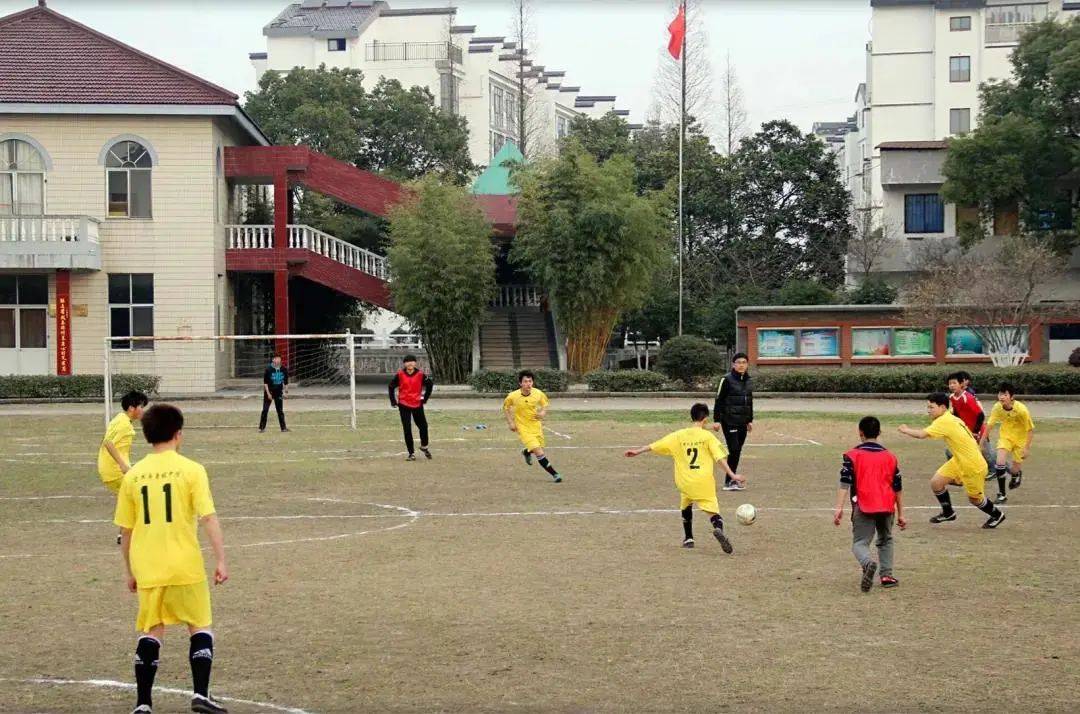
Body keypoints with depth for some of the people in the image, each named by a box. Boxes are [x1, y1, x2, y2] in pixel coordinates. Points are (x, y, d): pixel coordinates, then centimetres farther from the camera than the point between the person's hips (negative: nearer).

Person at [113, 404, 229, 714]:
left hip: (147, 569, 3)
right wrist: (221, 560, -9)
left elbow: (126, 530, 9)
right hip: (185, 567, -3)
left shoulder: (133, 475, 4)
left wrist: (130, 571, 19)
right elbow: (209, 518, -12)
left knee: (151, 632, 12)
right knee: (200, 627, 12)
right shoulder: (191, 470, -5)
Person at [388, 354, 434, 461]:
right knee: (407, 430, 0)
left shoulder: (420, 375, -5)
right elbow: (391, 386, 5)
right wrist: (393, 401, 3)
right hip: (404, 405, -1)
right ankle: (411, 453, 7)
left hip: (417, 405, 1)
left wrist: (425, 398, 8)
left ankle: (424, 446, 31)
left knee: (423, 426, 3)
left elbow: (430, 384, 8)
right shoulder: (400, 375, -5)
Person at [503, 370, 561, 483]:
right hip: (523, 428, -4)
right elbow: (505, 407, 2)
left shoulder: (538, 393, -12)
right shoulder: (513, 396, -18)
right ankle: (555, 474, -7)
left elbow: (544, 403, 9)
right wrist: (510, 422, -5)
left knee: (538, 448, 19)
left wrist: (543, 412, -11)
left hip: (536, 426, 4)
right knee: (539, 453, -16)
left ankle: (526, 452, 55)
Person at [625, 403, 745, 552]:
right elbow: (720, 457, -9)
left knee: (686, 506, 30)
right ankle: (718, 528, -37)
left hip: (685, 482, 3)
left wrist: (638, 451, 21)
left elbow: (655, 446, 10)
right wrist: (732, 475, -8)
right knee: (712, 511, -5)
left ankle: (688, 538, 31)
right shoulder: (708, 436, -1)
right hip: (704, 482, -3)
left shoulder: (679, 436, 6)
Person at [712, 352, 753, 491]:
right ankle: (729, 482, -6)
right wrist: (717, 420, -12)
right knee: (734, 450, -12)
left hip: (742, 422, 6)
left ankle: (732, 480, 15)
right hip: (729, 421, -6)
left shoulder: (749, 381, 11)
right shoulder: (727, 380, -8)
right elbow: (719, 401, -8)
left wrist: (750, 420, 21)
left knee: (737, 451, 7)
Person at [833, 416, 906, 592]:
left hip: (863, 508, -3)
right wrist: (901, 514, 19)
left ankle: (868, 563, -33)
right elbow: (898, 488, 14)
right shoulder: (890, 456, 12)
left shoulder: (852, 455, 1)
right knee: (885, 541, 24)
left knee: (860, 543, -2)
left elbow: (844, 483, -9)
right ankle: (887, 575, 14)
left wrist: (839, 508, -13)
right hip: (887, 507, 3)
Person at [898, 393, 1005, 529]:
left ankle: (997, 515, 35)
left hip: (973, 465, -9)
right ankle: (948, 513, 20)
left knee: (974, 498, 10)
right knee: (936, 483, 0)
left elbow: (921, 434, -31)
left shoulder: (944, 422, -25)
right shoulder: (952, 418, 2)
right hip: (959, 461, 9)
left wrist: (906, 430, -13)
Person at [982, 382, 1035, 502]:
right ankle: (1002, 495, -7)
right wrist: (984, 437, 5)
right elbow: (990, 423, -2)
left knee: (1015, 470, 3)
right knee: (999, 462, -19)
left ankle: (1017, 474, 45)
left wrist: (1027, 448, -20)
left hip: (1020, 439, -2)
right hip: (1005, 437, 2)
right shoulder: (997, 408, -18)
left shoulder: (1021, 410, -28)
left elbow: (1030, 429, -19)